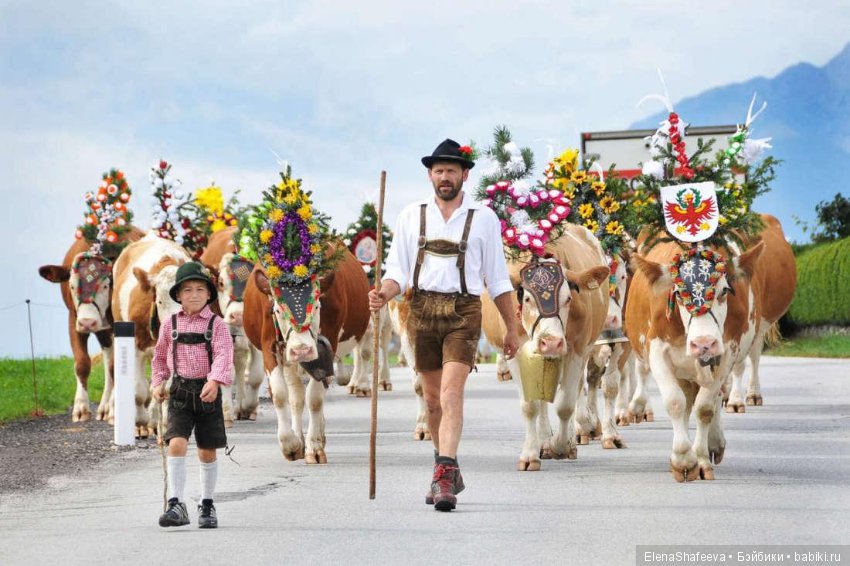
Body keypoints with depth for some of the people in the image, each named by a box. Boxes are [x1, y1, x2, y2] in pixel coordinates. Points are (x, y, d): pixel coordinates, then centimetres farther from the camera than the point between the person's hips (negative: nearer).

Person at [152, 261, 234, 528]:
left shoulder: (216, 324, -3)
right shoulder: (170, 325, 5)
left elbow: (224, 355, -16)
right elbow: (160, 356, 18)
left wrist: (215, 381, -32)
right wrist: (158, 383, 5)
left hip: (208, 392, -1)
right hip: (180, 391, 1)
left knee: (207, 452, 9)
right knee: (176, 444, -17)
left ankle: (207, 505, 25)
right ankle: (176, 505, -18)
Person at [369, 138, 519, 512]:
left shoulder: (483, 219, 5)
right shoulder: (411, 216, 9)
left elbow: (497, 278, 9)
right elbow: (398, 271, 7)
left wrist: (512, 328, 10)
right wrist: (384, 294, -14)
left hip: (464, 312, -3)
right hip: (422, 309, 3)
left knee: (452, 393, -17)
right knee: (433, 398, 10)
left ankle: (444, 476, -24)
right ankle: (449, 475, 24)